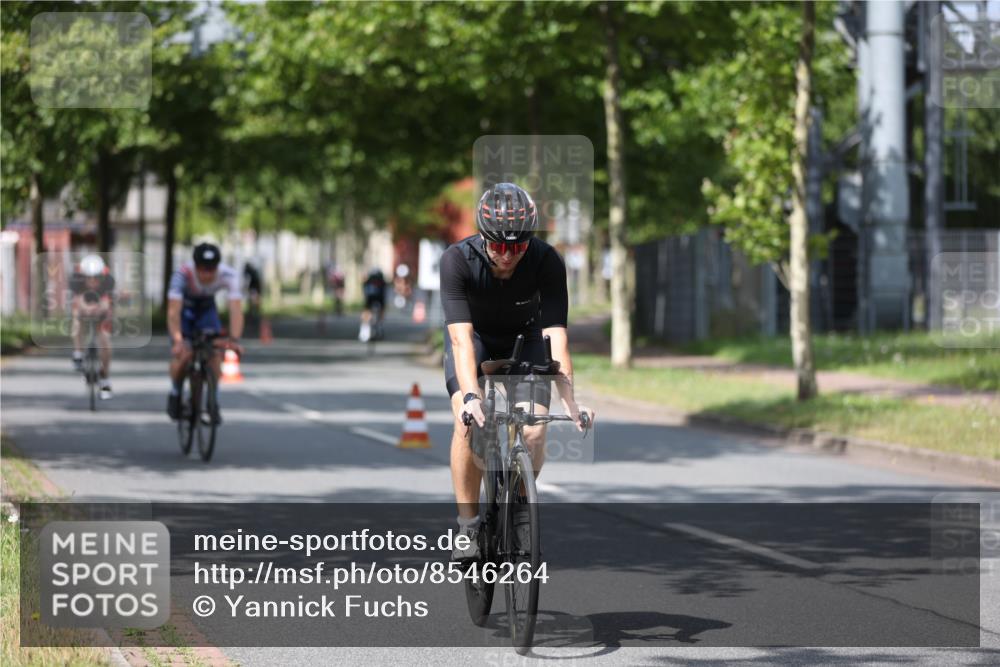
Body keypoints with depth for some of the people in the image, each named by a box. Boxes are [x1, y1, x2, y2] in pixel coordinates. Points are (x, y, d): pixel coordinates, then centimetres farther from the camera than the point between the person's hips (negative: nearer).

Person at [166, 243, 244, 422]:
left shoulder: (229, 275, -32)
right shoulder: (183, 274, -37)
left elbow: (236, 309, -39)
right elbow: (173, 311, -42)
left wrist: (234, 339, -54)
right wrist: (177, 341, -56)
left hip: (206, 308, 2)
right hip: (183, 308, -2)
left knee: (215, 350, -19)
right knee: (183, 354, -20)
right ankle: (175, 394, 9)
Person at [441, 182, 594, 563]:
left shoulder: (547, 262, -31)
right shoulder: (457, 261, -33)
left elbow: (556, 335, -35)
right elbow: (462, 336, -40)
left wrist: (570, 401, -45)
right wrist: (470, 396, -54)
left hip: (524, 338, 1)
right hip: (474, 337, -1)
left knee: (534, 433, -16)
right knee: (468, 422, -24)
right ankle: (468, 525, -13)